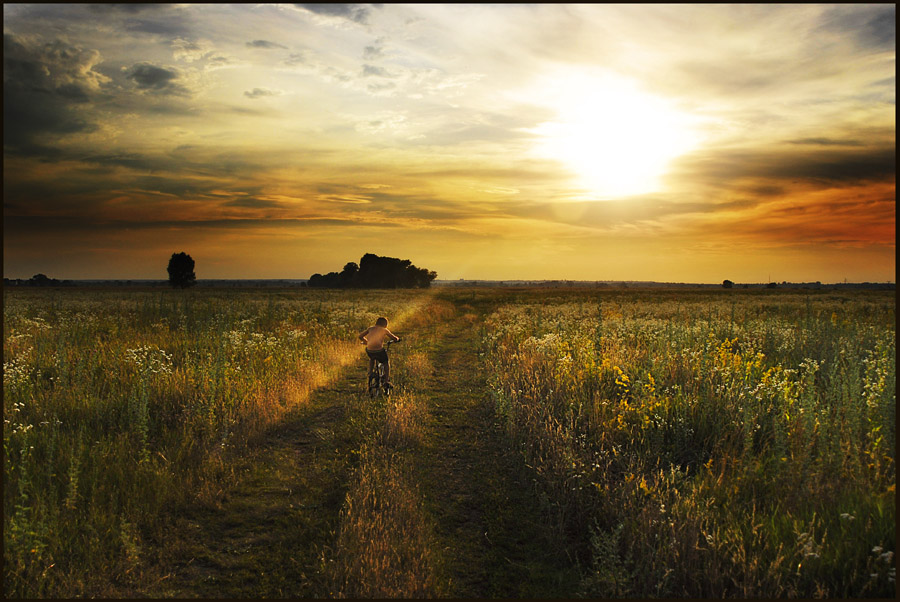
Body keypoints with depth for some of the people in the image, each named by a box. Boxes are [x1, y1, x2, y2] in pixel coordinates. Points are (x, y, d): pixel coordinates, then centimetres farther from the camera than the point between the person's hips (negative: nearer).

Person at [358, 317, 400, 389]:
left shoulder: (370, 328, 16)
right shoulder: (384, 330, 8)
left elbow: (360, 336, 19)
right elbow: (395, 338, 8)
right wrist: (397, 339, 32)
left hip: (369, 350, 3)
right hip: (379, 350, -3)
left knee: (372, 359, 40)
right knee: (386, 362, 25)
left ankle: (370, 373, 28)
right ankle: (386, 381, 19)